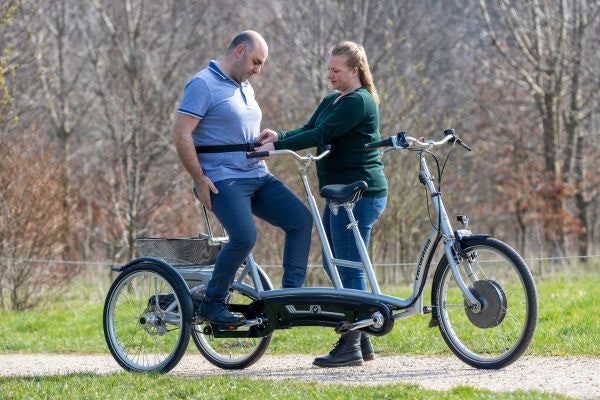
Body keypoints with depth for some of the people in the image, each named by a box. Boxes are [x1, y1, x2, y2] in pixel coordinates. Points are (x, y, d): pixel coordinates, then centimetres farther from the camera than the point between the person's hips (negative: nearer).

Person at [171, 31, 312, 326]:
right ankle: (212, 303, -9)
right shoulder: (204, 85, -8)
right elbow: (180, 134, -14)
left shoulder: (245, 88, 20)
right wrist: (200, 180, -17)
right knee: (244, 237, -27)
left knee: (301, 219, -8)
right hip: (223, 179, -8)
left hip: (258, 176, 9)